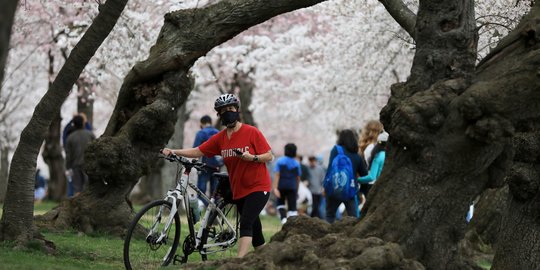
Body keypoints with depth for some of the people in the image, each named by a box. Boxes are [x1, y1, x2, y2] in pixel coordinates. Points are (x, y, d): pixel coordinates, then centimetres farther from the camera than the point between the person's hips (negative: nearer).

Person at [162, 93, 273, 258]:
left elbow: (269, 156, -8)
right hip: (239, 191, 6)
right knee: (254, 229, 12)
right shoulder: (220, 138, 5)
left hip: (258, 187, -6)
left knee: (246, 224, -21)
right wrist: (173, 152, -9)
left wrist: (252, 157, -25)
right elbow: (198, 152, 2)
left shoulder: (252, 132, -10)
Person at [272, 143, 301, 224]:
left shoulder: (280, 161, -2)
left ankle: (283, 218, -3)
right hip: (292, 187, 1)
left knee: (280, 203, 20)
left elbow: (277, 175, -10)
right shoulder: (296, 163, 6)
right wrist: (297, 189, 22)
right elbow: (298, 178, 11)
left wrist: (275, 188, -14)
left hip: (281, 186, -1)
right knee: (292, 207, -1)